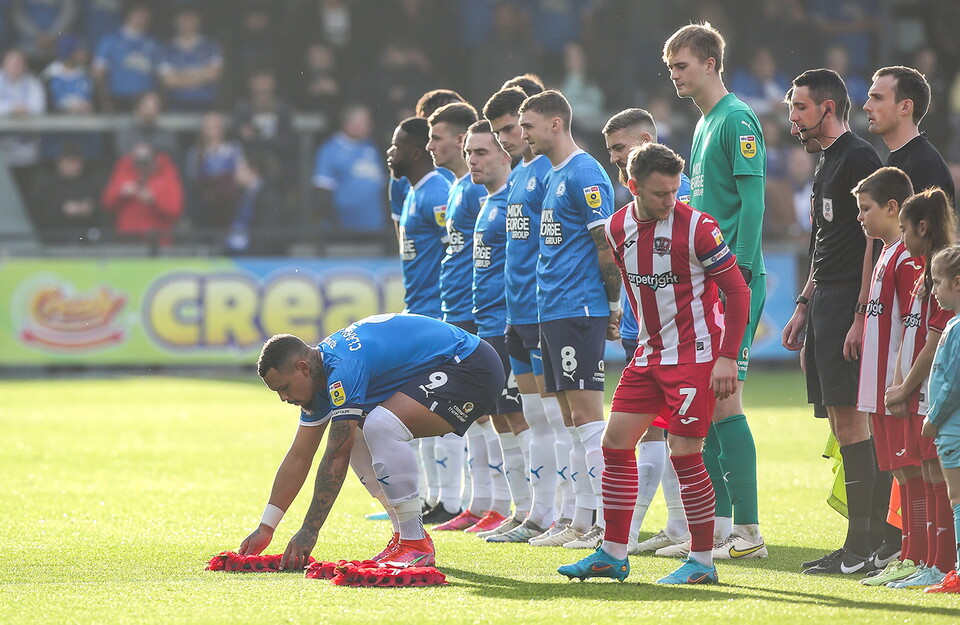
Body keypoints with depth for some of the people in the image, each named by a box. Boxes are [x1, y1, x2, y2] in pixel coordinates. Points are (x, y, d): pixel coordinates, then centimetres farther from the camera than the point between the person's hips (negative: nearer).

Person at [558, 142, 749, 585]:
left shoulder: (695, 226, -15)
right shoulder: (618, 228, 2)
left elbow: (737, 291, -12)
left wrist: (728, 357, -17)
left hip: (696, 353, -7)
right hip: (650, 351, 7)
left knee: (684, 453, -9)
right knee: (616, 440, 3)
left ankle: (702, 561, 2)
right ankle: (613, 555, 11)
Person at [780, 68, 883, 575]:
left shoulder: (859, 158, -11)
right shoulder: (826, 164, 20)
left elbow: (875, 239, -17)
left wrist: (861, 315, -22)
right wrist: (804, 307, 23)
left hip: (850, 305, -10)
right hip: (826, 304, 10)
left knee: (849, 414, -11)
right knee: (840, 419, 8)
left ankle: (863, 546, -11)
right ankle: (857, 544, 9)